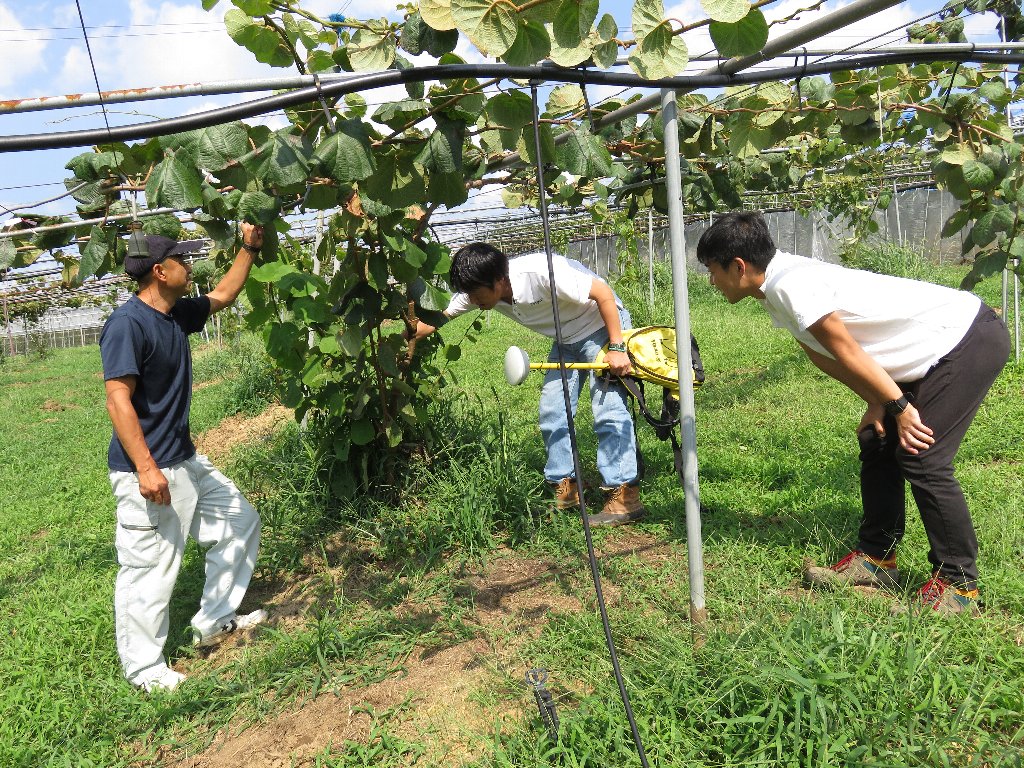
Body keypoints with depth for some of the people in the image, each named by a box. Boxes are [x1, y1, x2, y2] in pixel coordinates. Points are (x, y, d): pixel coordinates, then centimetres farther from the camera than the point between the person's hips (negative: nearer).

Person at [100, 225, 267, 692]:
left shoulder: (176, 315, 8)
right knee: (149, 570, 1)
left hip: (185, 461, 10)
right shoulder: (128, 323, -18)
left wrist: (249, 247, 21)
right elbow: (118, 400, -23)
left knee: (240, 521, 18)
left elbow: (223, 295, 25)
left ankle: (214, 622, 30)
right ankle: (144, 670, 20)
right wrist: (146, 469, -27)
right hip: (147, 470, -10)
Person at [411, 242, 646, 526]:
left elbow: (603, 292, -27)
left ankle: (625, 497, -11)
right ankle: (565, 490, 12)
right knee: (552, 413, 3)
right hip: (566, 340, 8)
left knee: (608, 411, -16)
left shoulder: (541, 272, -34)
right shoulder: (477, 290, -13)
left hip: (603, 325, -8)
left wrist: (616, 348, -26)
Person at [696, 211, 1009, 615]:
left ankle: (958, 585, 2)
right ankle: (877, 559, 18)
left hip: (971, 339, -10)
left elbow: (846, 352, -21)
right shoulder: (778, 295, 4)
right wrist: (877, 403, 4)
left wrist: (899, 406, -14)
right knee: (877, 445, 9)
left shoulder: (791, 285, -26)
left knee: (922, 459, -12)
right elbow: (824, 356, 8)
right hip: (941, 352, 10)